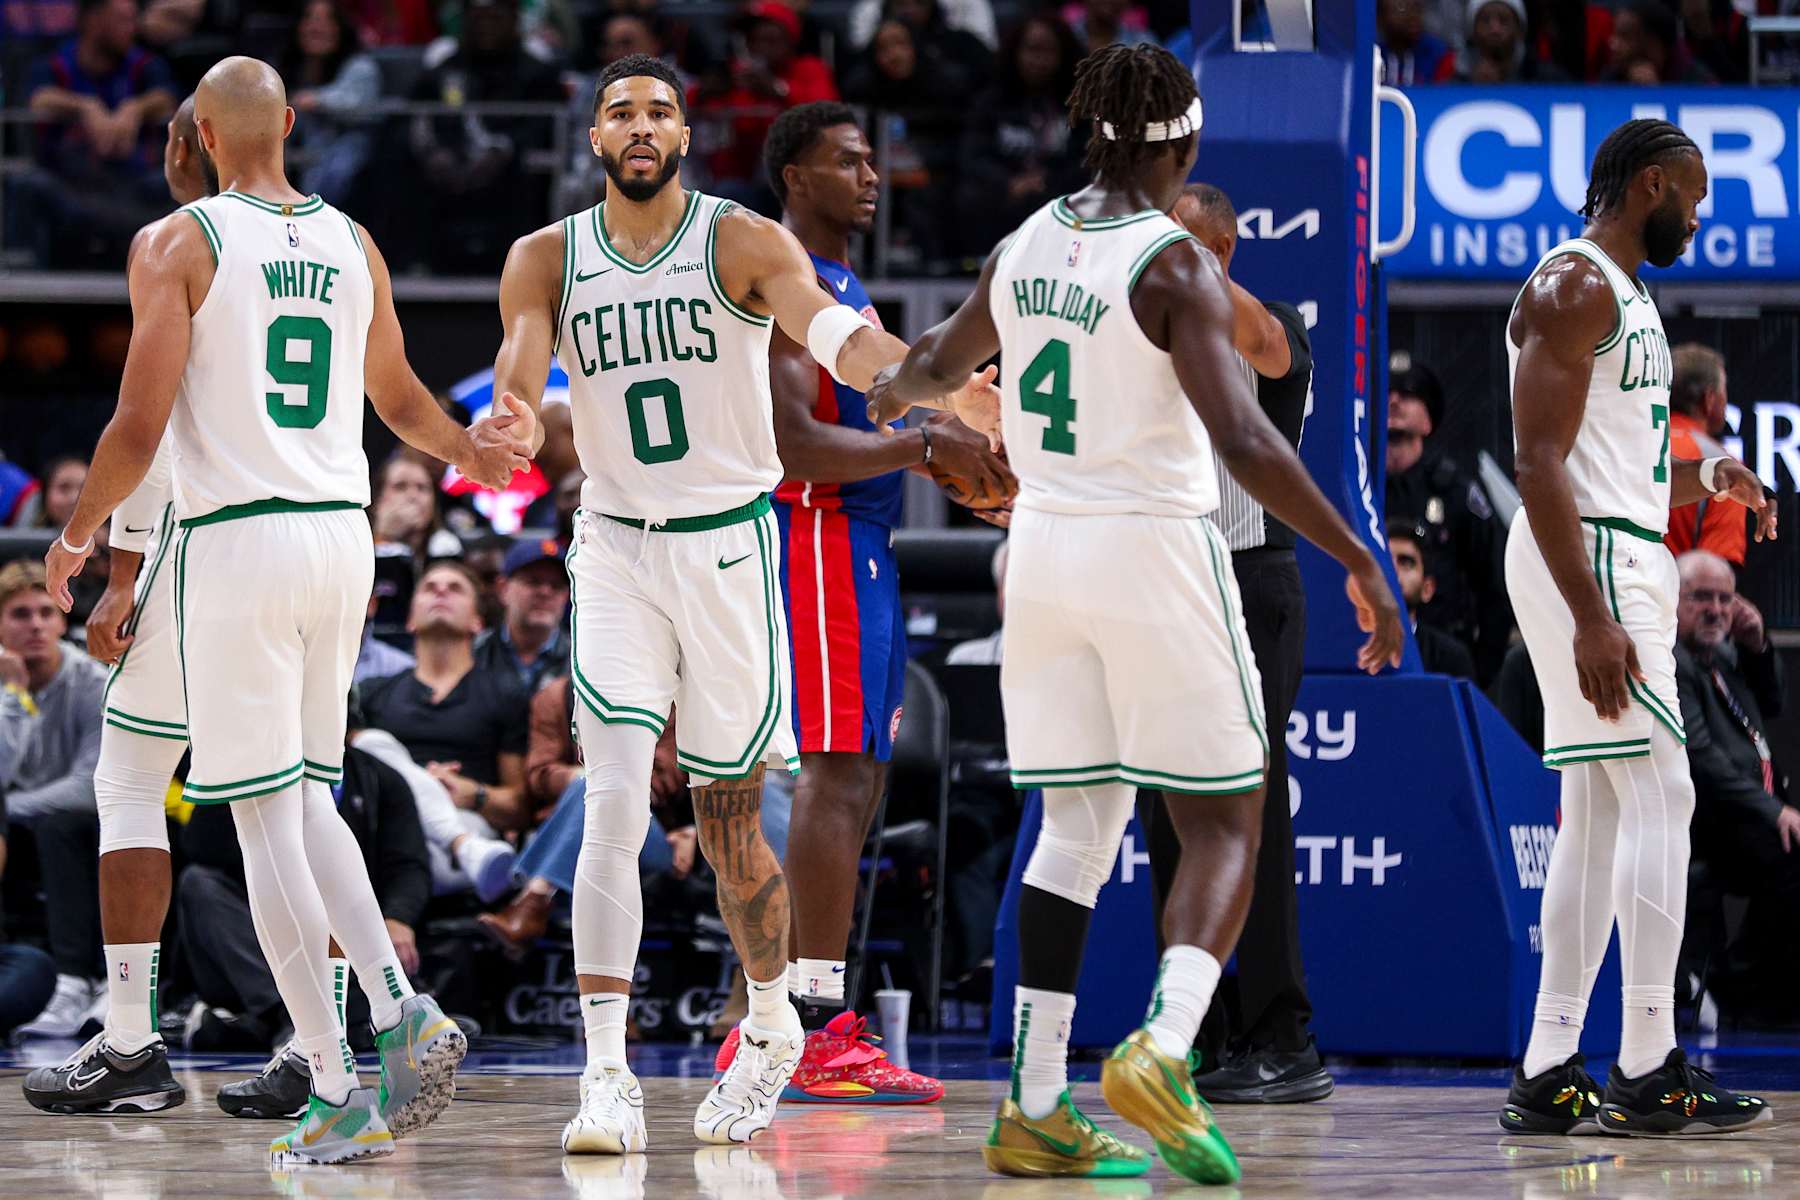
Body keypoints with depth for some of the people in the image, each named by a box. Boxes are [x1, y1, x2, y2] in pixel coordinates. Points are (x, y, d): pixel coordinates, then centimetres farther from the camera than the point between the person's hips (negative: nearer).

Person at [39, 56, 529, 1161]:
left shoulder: (181, 243, -7)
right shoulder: (352, 244, 9)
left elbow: (140, 428, -10)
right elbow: (400, 398, 25)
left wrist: (79, 533, 7)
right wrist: (465, 449, 46)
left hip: (238, 535, -5)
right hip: (344, 531, 5)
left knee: (268, 820, -1)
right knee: (307, 797, 18)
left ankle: (340, 1094, -5)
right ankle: (402, 1008, -4)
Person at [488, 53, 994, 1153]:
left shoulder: (743, 243, -6)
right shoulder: (548, 262, 2)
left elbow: (837, 333, -22)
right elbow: (517, 384, -10)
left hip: (730, 545, -1)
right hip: (616, 551, 1)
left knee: (729, 820, 7)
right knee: (614, 802, -15)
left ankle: (772, 1030, 33)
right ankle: (608, 1075, -18)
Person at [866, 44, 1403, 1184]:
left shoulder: (1028, 244, 5)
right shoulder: (1175, 264, -15)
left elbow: (943, 358, 24)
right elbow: (1244, 439, -24)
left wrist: (893, 393, 48)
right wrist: (1362, 563, -21)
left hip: (1046, 546, 6)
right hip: (1155, 551, -6)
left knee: (1077, 823, 12)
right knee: (1225, 824, 4)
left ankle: (1036, 1107, 6)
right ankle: (1163, 1049, -19)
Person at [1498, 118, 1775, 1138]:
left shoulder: (1626, 294, 20)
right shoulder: (1573, 287, -12)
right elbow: (1540, 463, -20)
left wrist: (1705, 478, 12)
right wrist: (1591, 618, -26)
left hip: (1626, 562, 10)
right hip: (1589, 565, -10)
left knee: (1597, 816, 8)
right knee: (1659, 797, -11)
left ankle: (1549, 1074, 8)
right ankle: (1649, 1071, -11)